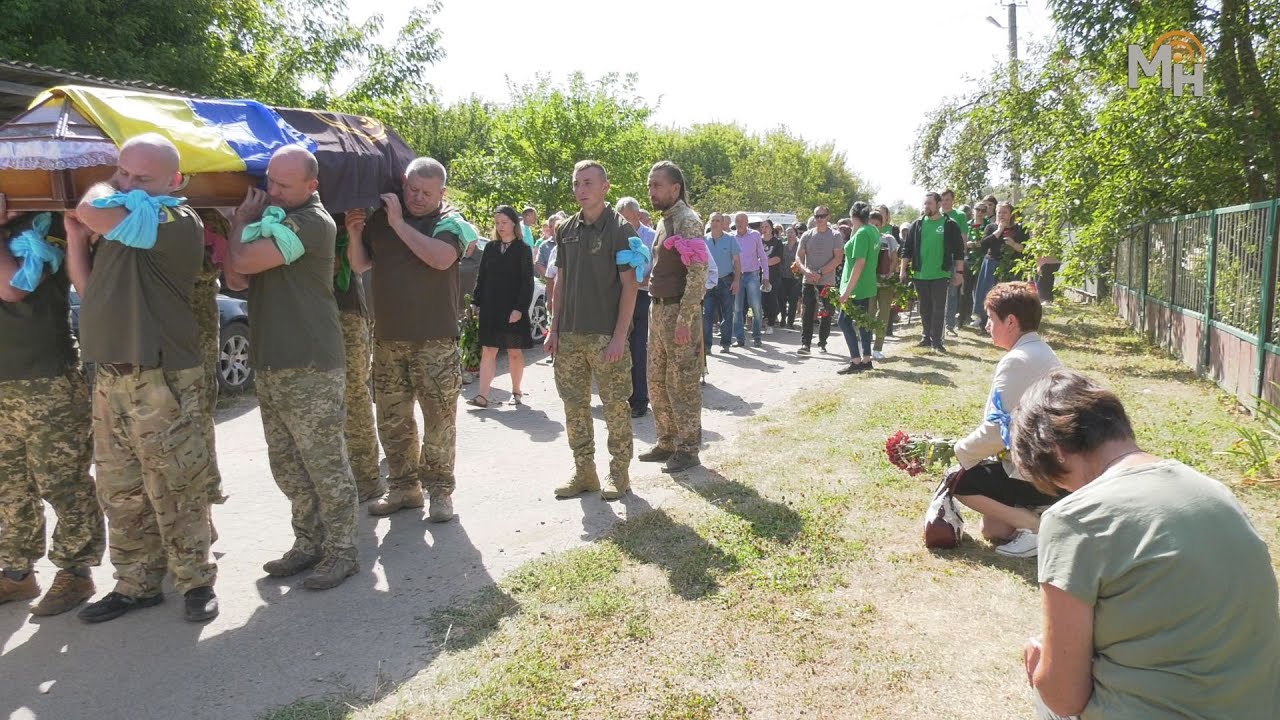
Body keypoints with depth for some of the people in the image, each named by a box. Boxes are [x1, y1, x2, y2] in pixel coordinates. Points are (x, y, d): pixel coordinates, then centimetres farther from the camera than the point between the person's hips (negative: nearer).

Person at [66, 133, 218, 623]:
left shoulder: (176, 222, -13)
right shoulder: (116, 226, 15)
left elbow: (92, 209, -26)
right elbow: (91, 291, 15)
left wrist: (102, 192, -4)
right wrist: (76, 239, 3)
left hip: (160, 379, -8)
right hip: (110, 376, 8)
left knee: (175, 490, 0)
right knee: (120, 492, 13)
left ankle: (196, 581, 14)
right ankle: (136, 584, 25)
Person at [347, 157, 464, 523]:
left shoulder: (449, 220, -2)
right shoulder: (379, 216, 10)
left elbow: (441, 258, -21)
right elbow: (360, 265, 15)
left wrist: (399, 224, -16)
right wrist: (355, 235, -4)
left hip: (435, 340, -4)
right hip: (388, 338, 5)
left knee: (440, 418, -2)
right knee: (392, 419, 11)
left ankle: (439, 490, 10)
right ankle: (403, 486, 25)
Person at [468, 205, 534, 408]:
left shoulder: (523, 250, -2)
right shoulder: (490, 247, 9)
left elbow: (527, 282, -7)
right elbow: (481, 277, 11)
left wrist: (520, 308, -15)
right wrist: (477, 302, 5)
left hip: (513, 310, -3)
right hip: (490, 309, 3)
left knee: (515, 352, 7)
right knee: (488, 351, 0)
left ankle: (516, 392, 20)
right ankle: (483, 396, -4)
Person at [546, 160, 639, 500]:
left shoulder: (620, 229, -6)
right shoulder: (566, 229, 10)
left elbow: (629, 285, -9)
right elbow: (560, 281, 15)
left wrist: (619, 336, -15)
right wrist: (555, 328, 9)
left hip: (605, 335, -5)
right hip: (570, 335, 6)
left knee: (615, 406, 1)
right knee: (574, 404, 9)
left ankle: (619, 473, 15)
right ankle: (584, 472, 20)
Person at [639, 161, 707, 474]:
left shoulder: (686, 220, -12)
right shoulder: (665, 220, 16)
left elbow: (698, 272, -20)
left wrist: (684, 318, -23)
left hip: (679, 311, -9)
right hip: (660, 309, 10)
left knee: (682, 383, -2)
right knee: (658, 382, 14)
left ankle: (688, 449, 8)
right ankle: (667, 442, 26)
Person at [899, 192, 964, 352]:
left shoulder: (950, 225, -2)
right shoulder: (917, 225, 6)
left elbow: (959, 250, -1)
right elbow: (907, 248, 7)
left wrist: (959, 272, -5)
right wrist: (903, 270, 2)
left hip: (940, 274, -3)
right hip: (920, 274, 3)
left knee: (938, 308, -2)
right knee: (925, 308, 10)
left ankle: (936, 341, 2)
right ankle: (926, 337, 20)